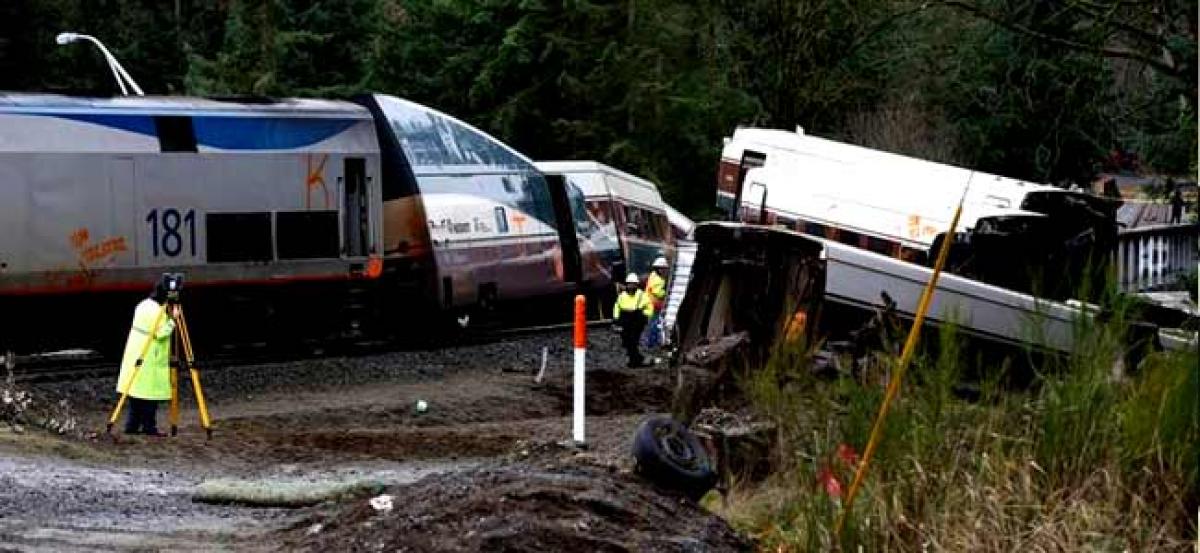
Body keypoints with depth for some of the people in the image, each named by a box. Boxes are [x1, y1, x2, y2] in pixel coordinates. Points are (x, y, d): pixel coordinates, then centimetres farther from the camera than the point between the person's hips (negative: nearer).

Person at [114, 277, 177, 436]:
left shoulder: (143, 305, 12)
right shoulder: (156, 310, -16)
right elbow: (160, 333, -21)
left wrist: (168, 317, 11)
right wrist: (172, 319, -17)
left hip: (135, 356, 9)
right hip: (150, 360, -9)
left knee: (137, 390, 11)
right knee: (150, 392, -3)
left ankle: (132, 425, 13)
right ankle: (149, 427, -1)